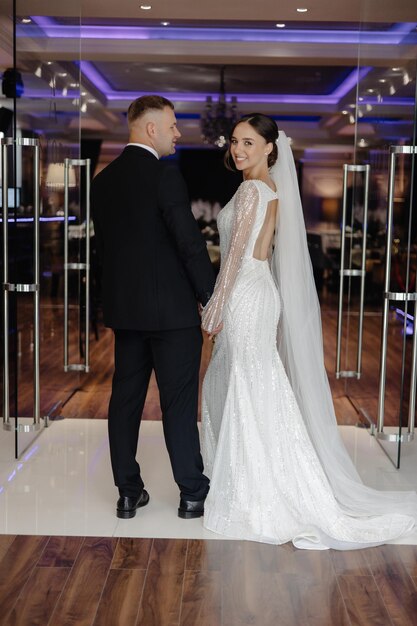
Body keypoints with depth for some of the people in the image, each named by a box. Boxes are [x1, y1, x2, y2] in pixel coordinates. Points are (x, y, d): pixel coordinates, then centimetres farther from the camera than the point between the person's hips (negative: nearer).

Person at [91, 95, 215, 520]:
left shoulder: (103, 180, 8)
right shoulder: (164, 174, -14)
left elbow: (103, 243, 13)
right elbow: (190, 243, -17)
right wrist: (212, 299, -8)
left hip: (123, 309, 7)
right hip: (171, 309, -6)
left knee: (125, 400, 10)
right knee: (179, 404, 2)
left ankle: (128, 493, 18)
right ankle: (192, 493, 12)